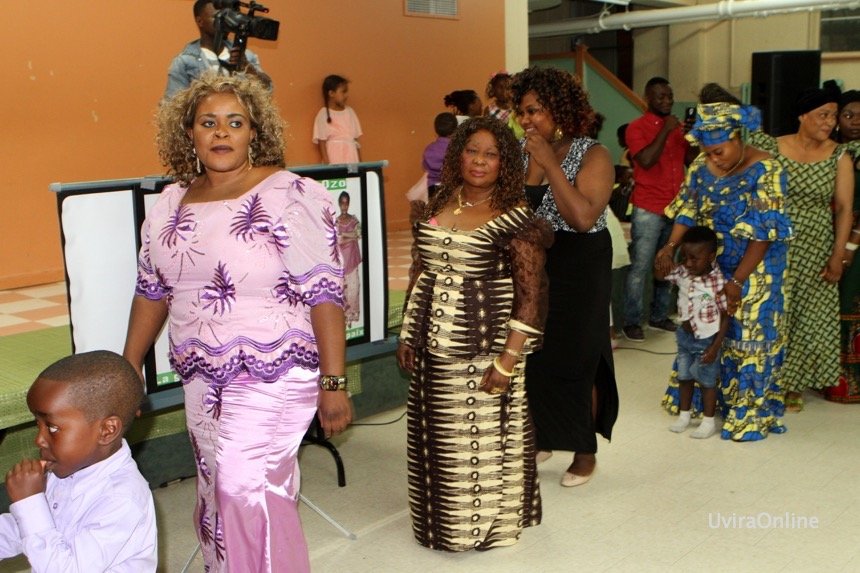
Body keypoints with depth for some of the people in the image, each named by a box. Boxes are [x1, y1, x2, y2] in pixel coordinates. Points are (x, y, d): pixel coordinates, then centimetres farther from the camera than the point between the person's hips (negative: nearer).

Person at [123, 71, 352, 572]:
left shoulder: (291, 197, -14)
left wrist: (333, 382, -17)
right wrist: (128, 368, 17)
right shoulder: (170, 204, 6)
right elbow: (151, 289, 15)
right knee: (217, 492, 15)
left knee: (246, 487, -11)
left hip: (273, 376, -6)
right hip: (202, 379, 6)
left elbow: (324, 293, -16)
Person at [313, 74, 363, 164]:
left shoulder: (350, 111, 11)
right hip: (335, 162, -5)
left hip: (352, 160, 5)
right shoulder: (324, 114, -3)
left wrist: (360, 163, 8)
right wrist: (327, 165, -13)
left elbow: (356, 140, 12)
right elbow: (321, 142, -5)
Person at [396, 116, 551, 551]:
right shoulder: (437, 208, 8)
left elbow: (531, 295, -12)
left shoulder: (516, 219, -10)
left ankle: (485, 525, 25)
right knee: (435, 436, 13)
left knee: (485, 435, 3)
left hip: (483, 349, -5)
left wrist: (509, 359, -17)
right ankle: (441, 520, 33)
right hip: (434, 348, 6)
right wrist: (407, 335, 11)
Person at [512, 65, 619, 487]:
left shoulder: (592, 156, -11)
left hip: (578, 271, -5)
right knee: (530, 356, 9)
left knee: (573, 361, 4)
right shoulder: (519, 151, 3)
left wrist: (549, 163, -24)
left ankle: (585, 452, 22)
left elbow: (583, 218, -25)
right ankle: (539, 439, 30)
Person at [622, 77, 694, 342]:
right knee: (640, 267, -5)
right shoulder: (637, 127, -4)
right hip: (648, 210, -6)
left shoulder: (677, 126, 13)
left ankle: (659, 316, 20)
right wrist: (665, 131, -16)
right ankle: (632, 322, 2)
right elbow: (646, 160, -19)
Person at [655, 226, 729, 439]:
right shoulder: (682, 272, -11)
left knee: (707, 381, 10)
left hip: (706, 341, -5)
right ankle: (684, 415, 36)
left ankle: (709, 422, 26)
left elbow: (725, 317, -18)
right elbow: (659, 274, 3)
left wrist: (715, 347, -19)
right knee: (684, 377, 19)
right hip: (684, 336, 6)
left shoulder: (717, 283, -25)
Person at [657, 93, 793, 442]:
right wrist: (671, 246, -17)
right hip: (707, 267, 5)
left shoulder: (765, 171, -19)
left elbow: (763, 234, -21)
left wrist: (737, 281, -23)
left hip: (753, 272, -5)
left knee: (747, 338, 1)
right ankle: (701, 396, 31)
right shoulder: (702, 166, -2)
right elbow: (687, 211, 2)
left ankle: (750, 413, 15)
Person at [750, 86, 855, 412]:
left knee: (808, 317, 6)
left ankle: (793, 384, 22)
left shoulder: (839, 157, -1)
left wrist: (838, 256, -8)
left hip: (814, 252, 1)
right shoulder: (772, 148, -2)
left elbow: (844, 208, -2)